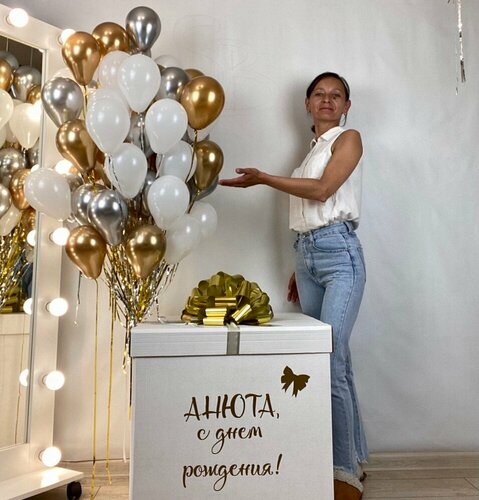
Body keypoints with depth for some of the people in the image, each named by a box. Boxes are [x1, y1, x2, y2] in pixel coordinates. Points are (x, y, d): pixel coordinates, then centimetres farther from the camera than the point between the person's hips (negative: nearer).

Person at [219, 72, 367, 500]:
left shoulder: (349, 139, 4)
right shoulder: (312, 148, 23)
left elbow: (322, 190, -12)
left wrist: (264, 179, -11)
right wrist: (300, 269, 17)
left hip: (339, 254, -7)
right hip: (307, 255, 7)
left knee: (331, 363, -15)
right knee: (336, 360, 10)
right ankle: (355, 457, 22)